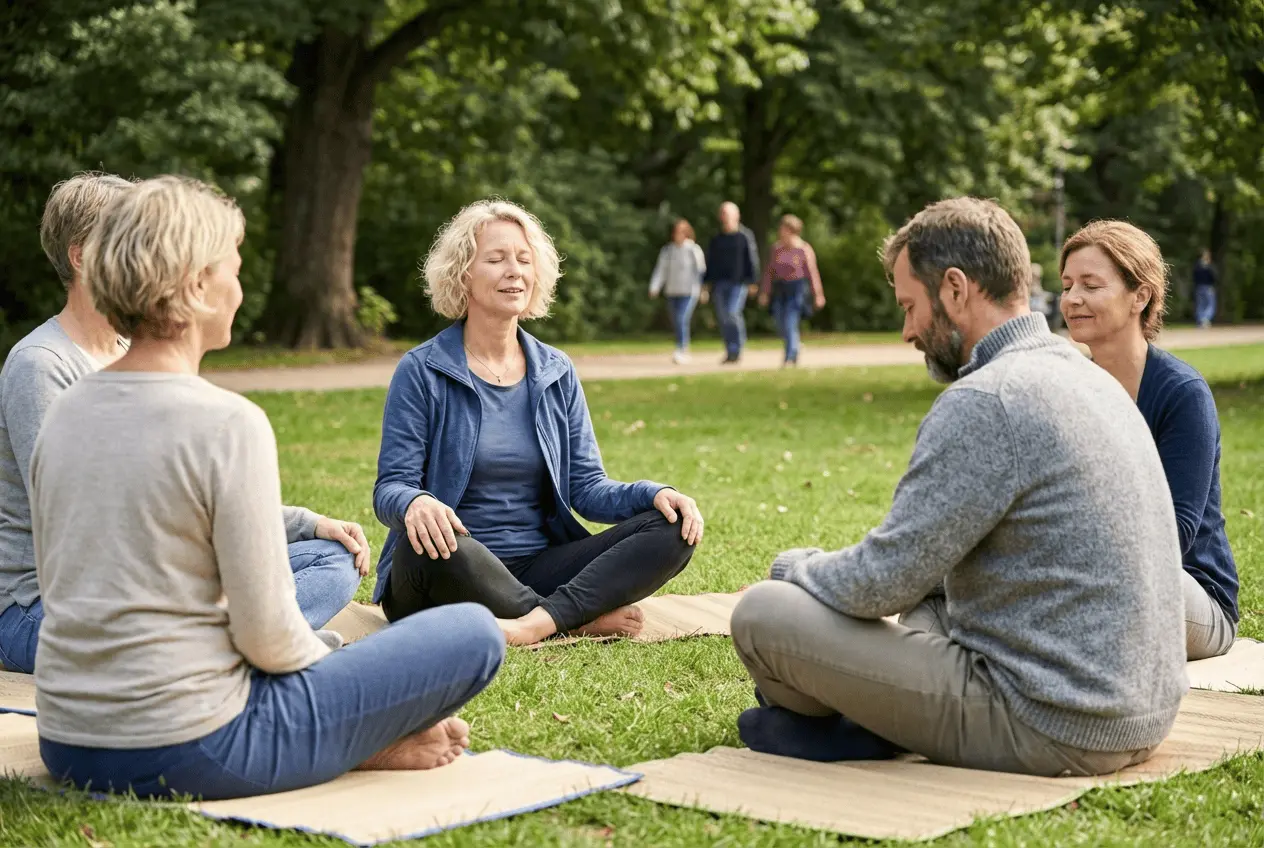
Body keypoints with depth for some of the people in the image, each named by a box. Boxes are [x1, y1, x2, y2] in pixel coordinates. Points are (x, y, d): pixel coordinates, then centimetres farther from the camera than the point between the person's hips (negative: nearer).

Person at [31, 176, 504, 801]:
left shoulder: (65, 412, 5)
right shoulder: (228, 424, -18)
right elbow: (267, 633, -16)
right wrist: (339, 670, 6)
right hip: (185, 756, -8)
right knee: (474, 634, -1)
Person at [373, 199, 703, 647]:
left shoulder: (557, 373, 12)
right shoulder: (421, 371, -1)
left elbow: (586, 487, 9)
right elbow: (390, 488, -8)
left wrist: (654, 494, -12)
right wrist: (415, 504, -33)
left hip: (538, 570, 4)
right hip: (454, 576, -4)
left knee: (672, 529, -15)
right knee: (429, 546, -40)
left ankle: (537, 623, -34)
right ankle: (584, 618, -22)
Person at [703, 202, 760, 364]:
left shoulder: (745, 236, 0)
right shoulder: (716, 239, 14)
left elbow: (752, 259, -3)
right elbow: (710, 262, 17)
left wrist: (752, 281, -10)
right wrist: (708, 283, 11)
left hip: (738, 283, -5)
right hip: (720, 283, 5)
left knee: (733, 314, -17)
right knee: (723, 318, 3)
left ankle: (736, 350, -7)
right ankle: (730, 352, 12)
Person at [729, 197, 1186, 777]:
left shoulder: (984, 402, -19)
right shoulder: (1089, 376, 12)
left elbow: (883, 583, -17)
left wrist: (794, 567, 4)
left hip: (1048, 729, -10)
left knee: (762, 613, -9)